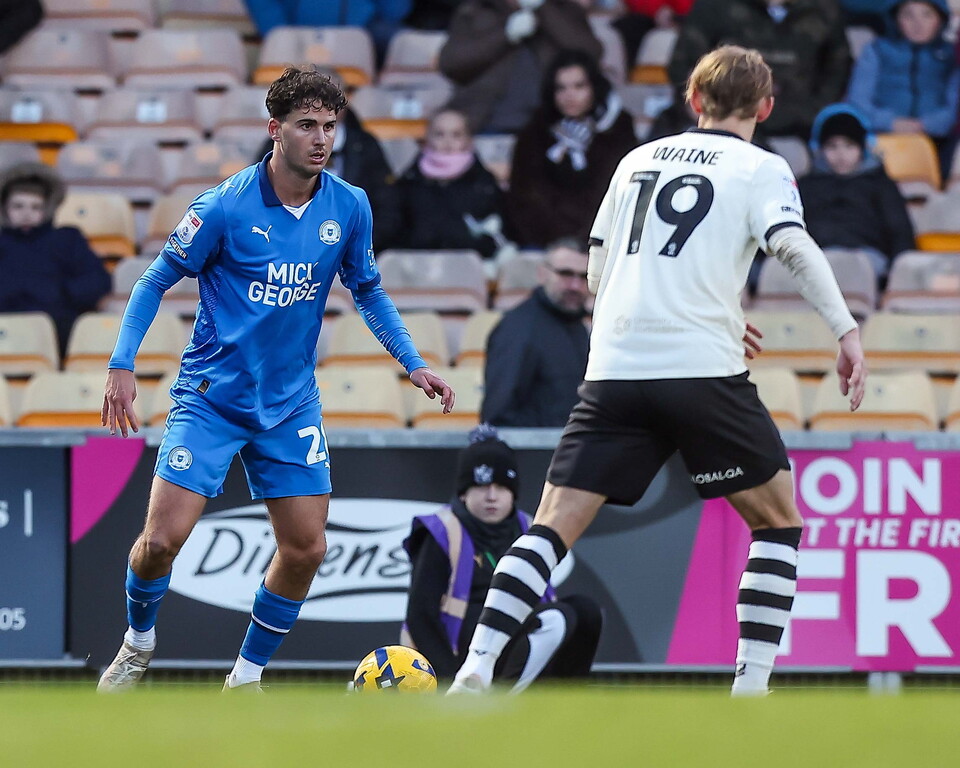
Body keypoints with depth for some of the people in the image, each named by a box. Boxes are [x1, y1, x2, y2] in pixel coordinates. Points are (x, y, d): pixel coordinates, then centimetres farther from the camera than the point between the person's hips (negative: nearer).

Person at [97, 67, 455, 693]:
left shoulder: (349, 207, -2)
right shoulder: (225, 207, -14)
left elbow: (368, 291, 14)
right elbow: (156, 281, -4)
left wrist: (414, 364, 5)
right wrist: (122, 366, -14)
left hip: (290, 405, 4)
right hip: (211, 398, -4)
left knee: (305, 548, -2)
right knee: (163, 538, -13)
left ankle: (247, 677, 16)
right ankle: (139, 641, 17)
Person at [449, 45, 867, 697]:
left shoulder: (639, 160, 20)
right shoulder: (762, 169, 7)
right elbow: (795, 247, -12)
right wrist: (847, 331, -17)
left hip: (615, 369, 3)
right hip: (704, 370, -3)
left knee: (553, 527, 1)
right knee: (779, 520, 14)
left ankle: (474, 672, -16)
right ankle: (751, 687, 5)